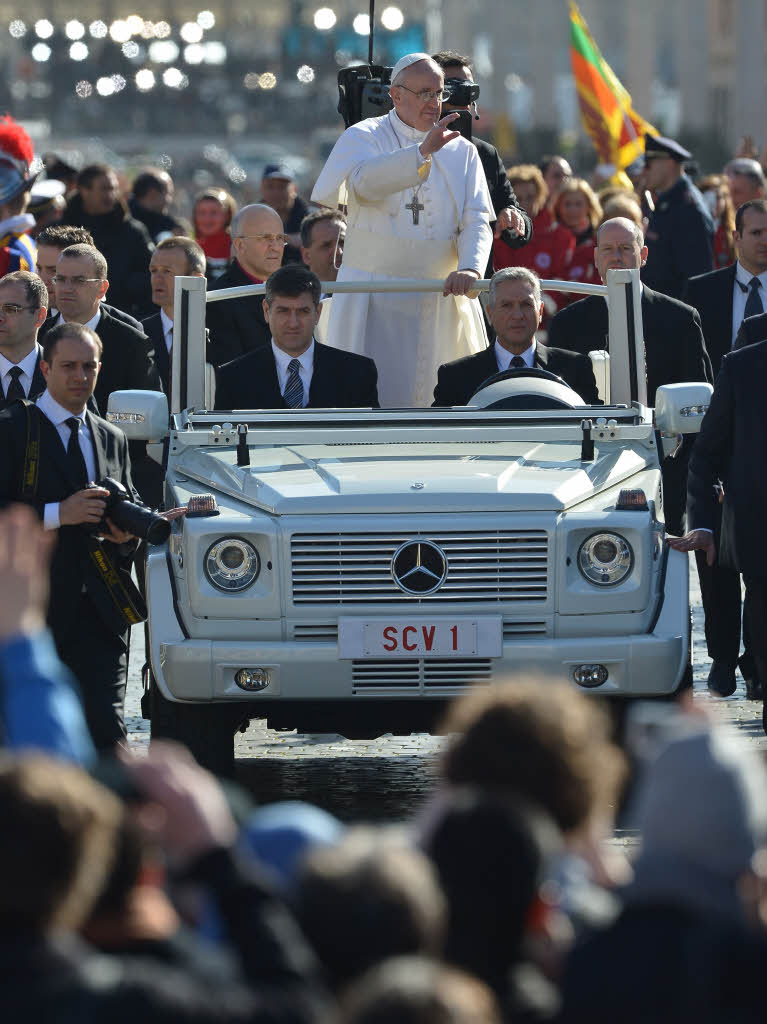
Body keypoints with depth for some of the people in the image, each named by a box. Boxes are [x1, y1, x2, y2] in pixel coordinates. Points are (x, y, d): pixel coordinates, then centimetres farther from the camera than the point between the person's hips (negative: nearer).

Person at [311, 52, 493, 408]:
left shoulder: (461, 152, 12)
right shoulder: (362, 137, 3)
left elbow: (477, 221, 2)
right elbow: (363, 180, -21)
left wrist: (469, 268, -18)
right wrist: (422, 152, -31)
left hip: (442, 299, 3)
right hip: (375, 301, -3)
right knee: (373, 397, -9)